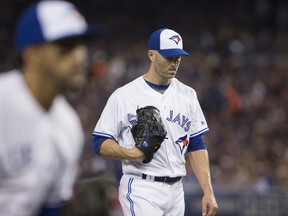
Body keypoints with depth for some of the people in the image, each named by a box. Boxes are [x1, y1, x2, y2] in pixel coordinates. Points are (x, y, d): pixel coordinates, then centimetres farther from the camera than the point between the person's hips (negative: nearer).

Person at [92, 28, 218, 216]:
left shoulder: (188, 95, 12)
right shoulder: (124, 96, -4)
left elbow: (197, 146, 13)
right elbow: (99, 143, -2)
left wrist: (208, 192, 4)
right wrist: (131, 153, -21)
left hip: (176, 191, 6)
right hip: (141, 189, -6)